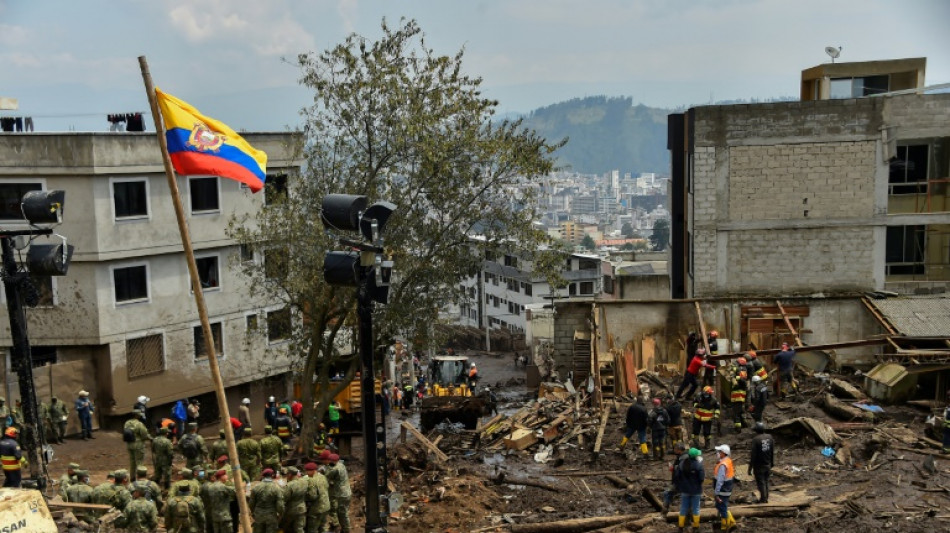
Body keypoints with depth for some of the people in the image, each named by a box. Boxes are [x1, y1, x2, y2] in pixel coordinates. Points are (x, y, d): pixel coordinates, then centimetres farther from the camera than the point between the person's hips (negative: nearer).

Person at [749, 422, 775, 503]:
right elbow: (773, 452, 7)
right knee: (766, 482, 19)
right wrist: (772, 463, 18)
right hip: (768, 465, 6)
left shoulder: (756, 439, -19)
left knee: (761, 483, 5)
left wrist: (750, 468, -12)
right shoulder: (770, 437, -1)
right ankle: (765, 498, 26)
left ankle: (763, 499, 8)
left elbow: (753, 455, -18)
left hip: (759, 466, -6)